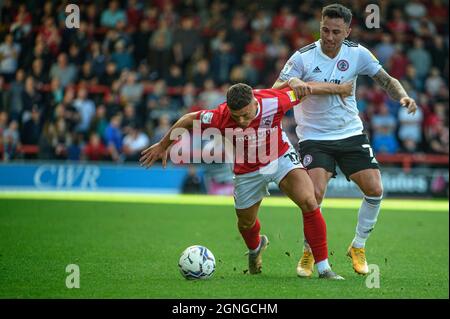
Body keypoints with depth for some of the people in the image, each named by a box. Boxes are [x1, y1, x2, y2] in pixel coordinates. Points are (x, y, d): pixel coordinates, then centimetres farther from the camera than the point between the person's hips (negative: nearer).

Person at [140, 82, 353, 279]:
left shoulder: (273, 102, -33)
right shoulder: (219, 118, -33)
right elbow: (189, 120, -15)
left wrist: (339, 89, -1)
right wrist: (163, 146, -2)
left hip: (281, 157, -1)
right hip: (248, 170, 1)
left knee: (309, 203, -23)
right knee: (246, 223, 19)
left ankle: (323, 269, -13)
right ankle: (255, 247, 60)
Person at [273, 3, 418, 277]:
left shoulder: (357, 54, -5)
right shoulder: (303, 57, -13)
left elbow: (386, 80, 3)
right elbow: (274, 91, -15)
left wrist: (403, 96, -18)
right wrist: (291, 82, -38)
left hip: (351, 133, 3)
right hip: (314, 137, -3)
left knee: (375, 190, -7)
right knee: (315, 194, -21)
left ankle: (358, 248, 15)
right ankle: (309, 254, 2)